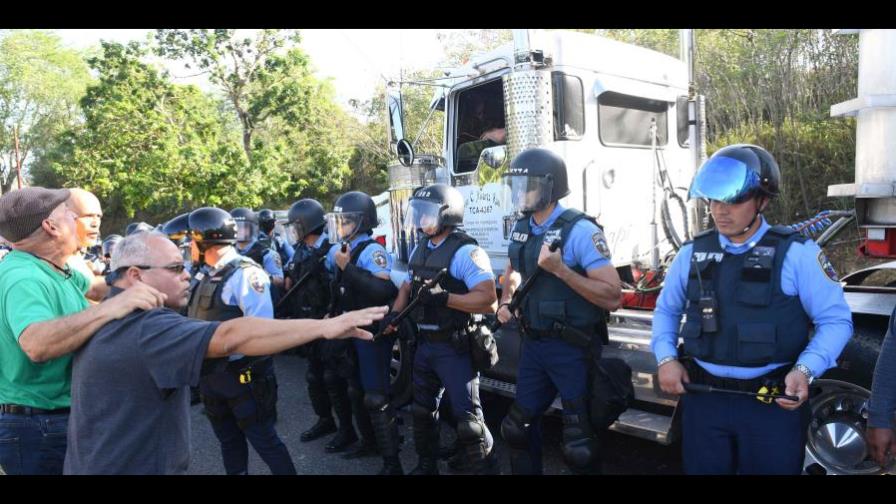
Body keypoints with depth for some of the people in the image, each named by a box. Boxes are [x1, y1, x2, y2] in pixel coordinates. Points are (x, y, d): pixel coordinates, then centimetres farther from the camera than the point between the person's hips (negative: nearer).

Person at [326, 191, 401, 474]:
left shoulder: (372, 251, -19)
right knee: (356, 389, 20)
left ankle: (391, 462, 3)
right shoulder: (339, 250, 7)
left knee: (376, 397, -7)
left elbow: (385, 291, -33)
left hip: (373, 331, -9)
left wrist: (348, 268, -30)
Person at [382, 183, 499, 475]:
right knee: (422, 411, 21)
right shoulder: (419, 250, 10)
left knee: (468, 419, -4)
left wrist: (444, 298, -32)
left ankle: (486, 469, 13)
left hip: (455, 348, -9)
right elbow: (408, 287, 21)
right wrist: (395, 314, 3)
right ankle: (426, 466, 40)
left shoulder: (465, 252, -18)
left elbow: (488, 300, -26)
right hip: (424, 344, 9)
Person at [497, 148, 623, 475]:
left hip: (573, 349, -7)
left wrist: (561, 270, -28)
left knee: (580, 445, 5)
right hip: (533, 344, 7)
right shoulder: (521, 229, 5)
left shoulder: (579, 230, -18)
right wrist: (506, 301, 9)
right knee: (519, 425, 20)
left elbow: (613, 297, -22)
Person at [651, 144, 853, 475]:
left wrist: (805, 370, -20)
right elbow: (666, 310, 14)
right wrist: (666, 358, -2)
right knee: (702, 470, 17)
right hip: (703, 398, 3)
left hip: (774, 403, -3)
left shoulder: (796, 252, -7)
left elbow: (835, 319, -4)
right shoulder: (693, 253, 3)